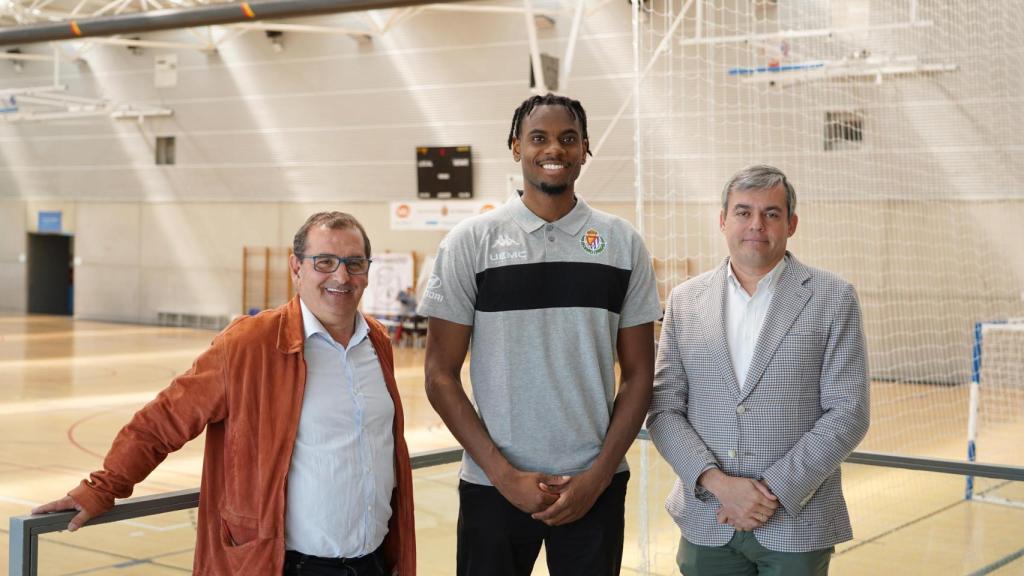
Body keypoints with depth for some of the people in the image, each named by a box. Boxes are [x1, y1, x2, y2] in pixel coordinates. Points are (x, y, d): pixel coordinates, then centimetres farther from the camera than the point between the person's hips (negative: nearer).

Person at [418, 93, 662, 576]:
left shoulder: (622, 244, 2)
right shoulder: (471, 242, -2)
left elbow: (638, 374, 4)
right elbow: (441, 376, -2)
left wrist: (598, 476, -6)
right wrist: (504, 474, -9)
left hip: (594, 485, 1)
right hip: (493, 486, -1)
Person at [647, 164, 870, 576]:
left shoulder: (832, 298, -1)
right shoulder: (685, 300, 6)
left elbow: (848, 412, -6)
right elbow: (664, 409, 2)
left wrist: (775, 490, -13)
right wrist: (718, 482, -12)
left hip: (796, 525, -2)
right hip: (707, 524, 2)